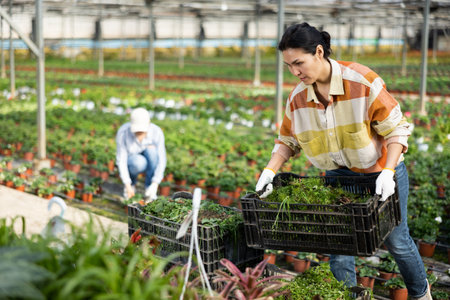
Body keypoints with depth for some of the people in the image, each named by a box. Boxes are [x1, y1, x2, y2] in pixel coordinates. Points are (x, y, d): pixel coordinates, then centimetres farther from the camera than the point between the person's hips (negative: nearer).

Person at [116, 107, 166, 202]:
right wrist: (127, 185, -31)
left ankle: (150, 190, -18)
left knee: (151, 149, -33)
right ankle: (131, 181, -2)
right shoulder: (123, 133, -27)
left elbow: (161, 160, -24)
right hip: (130, 162, -1)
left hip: (151, 162, 1)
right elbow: (121, 160, -24)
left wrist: (155, 184, -35)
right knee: (139, 163, -37)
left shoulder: (157, 132, -25)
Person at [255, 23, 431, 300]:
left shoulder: (363, 82, -24)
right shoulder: (298, 97, -10)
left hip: (382, 171, -3)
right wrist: (270, 171, -13)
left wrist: (388, 172, -30)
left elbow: (396, 129, -19)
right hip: (339, 176, 3)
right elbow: (287, 140, 3)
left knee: (397, 241, 13)